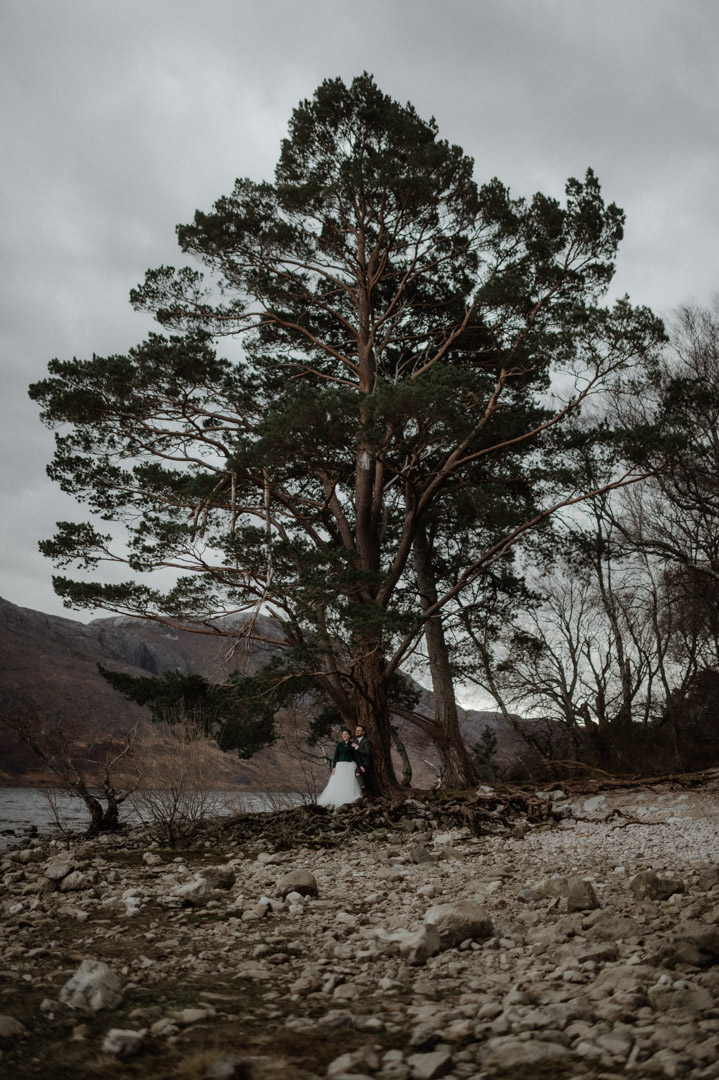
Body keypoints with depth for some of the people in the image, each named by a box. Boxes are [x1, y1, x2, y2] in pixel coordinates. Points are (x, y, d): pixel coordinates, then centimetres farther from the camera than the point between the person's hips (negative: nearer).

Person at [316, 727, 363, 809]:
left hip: (350, 766, -1)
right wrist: (333, 767, -5)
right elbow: (335, 756, 4)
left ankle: (350, 802, -6)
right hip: (340, 765, 1)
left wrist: (358, 767, -9)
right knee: (337, 785, -1)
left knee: (350, 784, -8)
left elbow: (356, 756, 1)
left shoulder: (353, 745, 5)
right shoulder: (339, 744, 6)